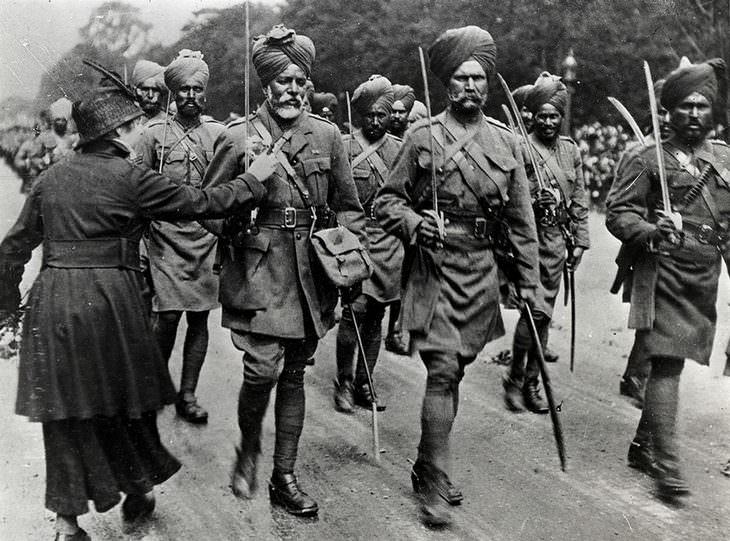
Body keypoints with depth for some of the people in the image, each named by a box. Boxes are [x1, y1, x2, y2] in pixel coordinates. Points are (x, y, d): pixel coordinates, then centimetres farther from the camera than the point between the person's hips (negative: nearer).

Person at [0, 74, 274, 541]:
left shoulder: (51, 178, 9)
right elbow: (201, 204, -7)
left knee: (67, 408, 11)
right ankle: (138, 491, 34)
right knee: (122, 397, 15)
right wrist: (254, 180, 5)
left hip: (52, 300, 5)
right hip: (108, 300, -5)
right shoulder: (128, 177, -7)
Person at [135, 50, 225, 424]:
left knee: (199, 319, 5)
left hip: (207, 239, 2)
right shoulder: (153, 134, 3)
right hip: (166, 239, -2)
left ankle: (187, 396, 16)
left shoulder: (219, 134, 7)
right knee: (168, 317, -7)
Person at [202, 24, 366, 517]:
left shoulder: (326, 135, 6)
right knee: (264, 369, -13)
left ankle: (284, 476, 23)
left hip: (312, 270, 3)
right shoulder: (238, 137, -3)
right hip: (259, 271, -3)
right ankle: (249, 450, 18)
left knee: (295, 373, 10)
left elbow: (348, 206, 12)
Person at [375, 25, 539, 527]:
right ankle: (435, 486, 0)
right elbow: (388, 199, 2)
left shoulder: (506, 142, 7)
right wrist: (414, 223, -19)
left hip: (481, 269, 4)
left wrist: (529, 282, 7)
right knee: (443, 372, -10)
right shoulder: (423, 136, -2)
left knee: (454, 372, 12)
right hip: (433, 265, -4)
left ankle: (427, 465, 29)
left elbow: (522, 218, 9)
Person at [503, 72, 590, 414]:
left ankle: (531, 382, 19)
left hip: (557, 240, 6)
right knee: (537, 309, -12)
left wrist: (579, 241, 11)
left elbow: (579, 201, 16)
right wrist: (533, 201, -23)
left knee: (545, 312, 9)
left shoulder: (571, 150, 12)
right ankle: (515, 379, 5)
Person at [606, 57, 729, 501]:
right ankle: (667, 463, -7)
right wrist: (650, 231, -22)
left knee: (672, 361, 12)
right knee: (668, 363, -11)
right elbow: (618, 212, -7)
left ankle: (643, 445, 27)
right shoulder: (649, 160, -3)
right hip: (665, 275, -5)